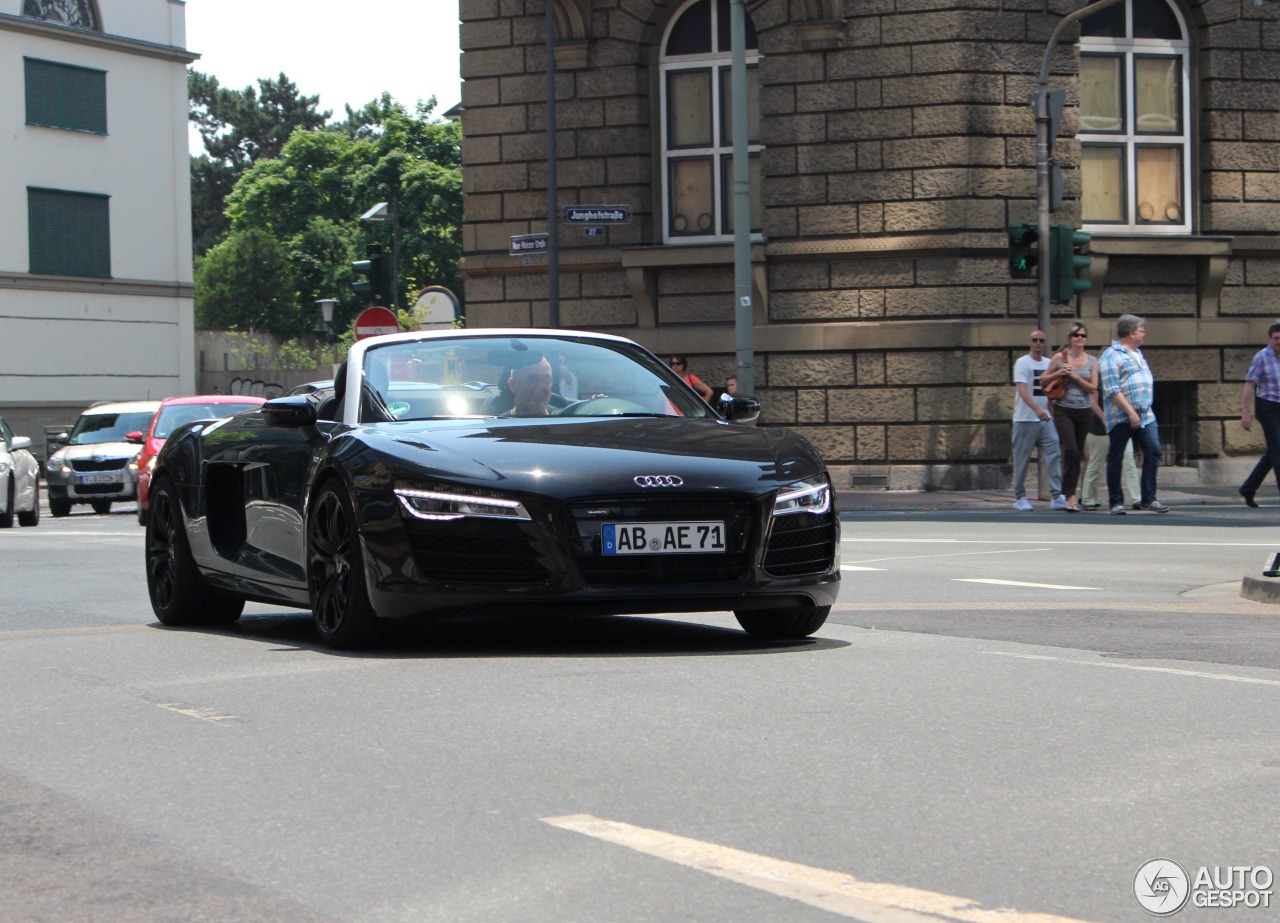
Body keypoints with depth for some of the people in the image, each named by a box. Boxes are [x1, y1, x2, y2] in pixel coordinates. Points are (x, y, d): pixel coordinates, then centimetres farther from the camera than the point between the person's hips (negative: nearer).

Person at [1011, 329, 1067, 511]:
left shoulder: (1049, 364, 13)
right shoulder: (1022, 363, -6)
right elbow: (1022, 389, -18)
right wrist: (1037, 409, -32)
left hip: (1046, 419, 5)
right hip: (1025, 419, -5)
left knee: (1053, 456, -6)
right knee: (1022, 460, 2)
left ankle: (1058, 497, -9)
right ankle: (1019, 498, 12)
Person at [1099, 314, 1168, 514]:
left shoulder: (1137, 353, 18)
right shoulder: (1111, 356, -10)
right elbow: (1112, 390, -17)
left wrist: (1144, 410, 17)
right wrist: (1131, 412, -21)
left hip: (1145, 415, 8)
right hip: (1121, 417, -8)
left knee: (1153, 452, 0)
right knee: (1115, 458, -1)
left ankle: (1148, 499, 6)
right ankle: (1116, 502, 6)